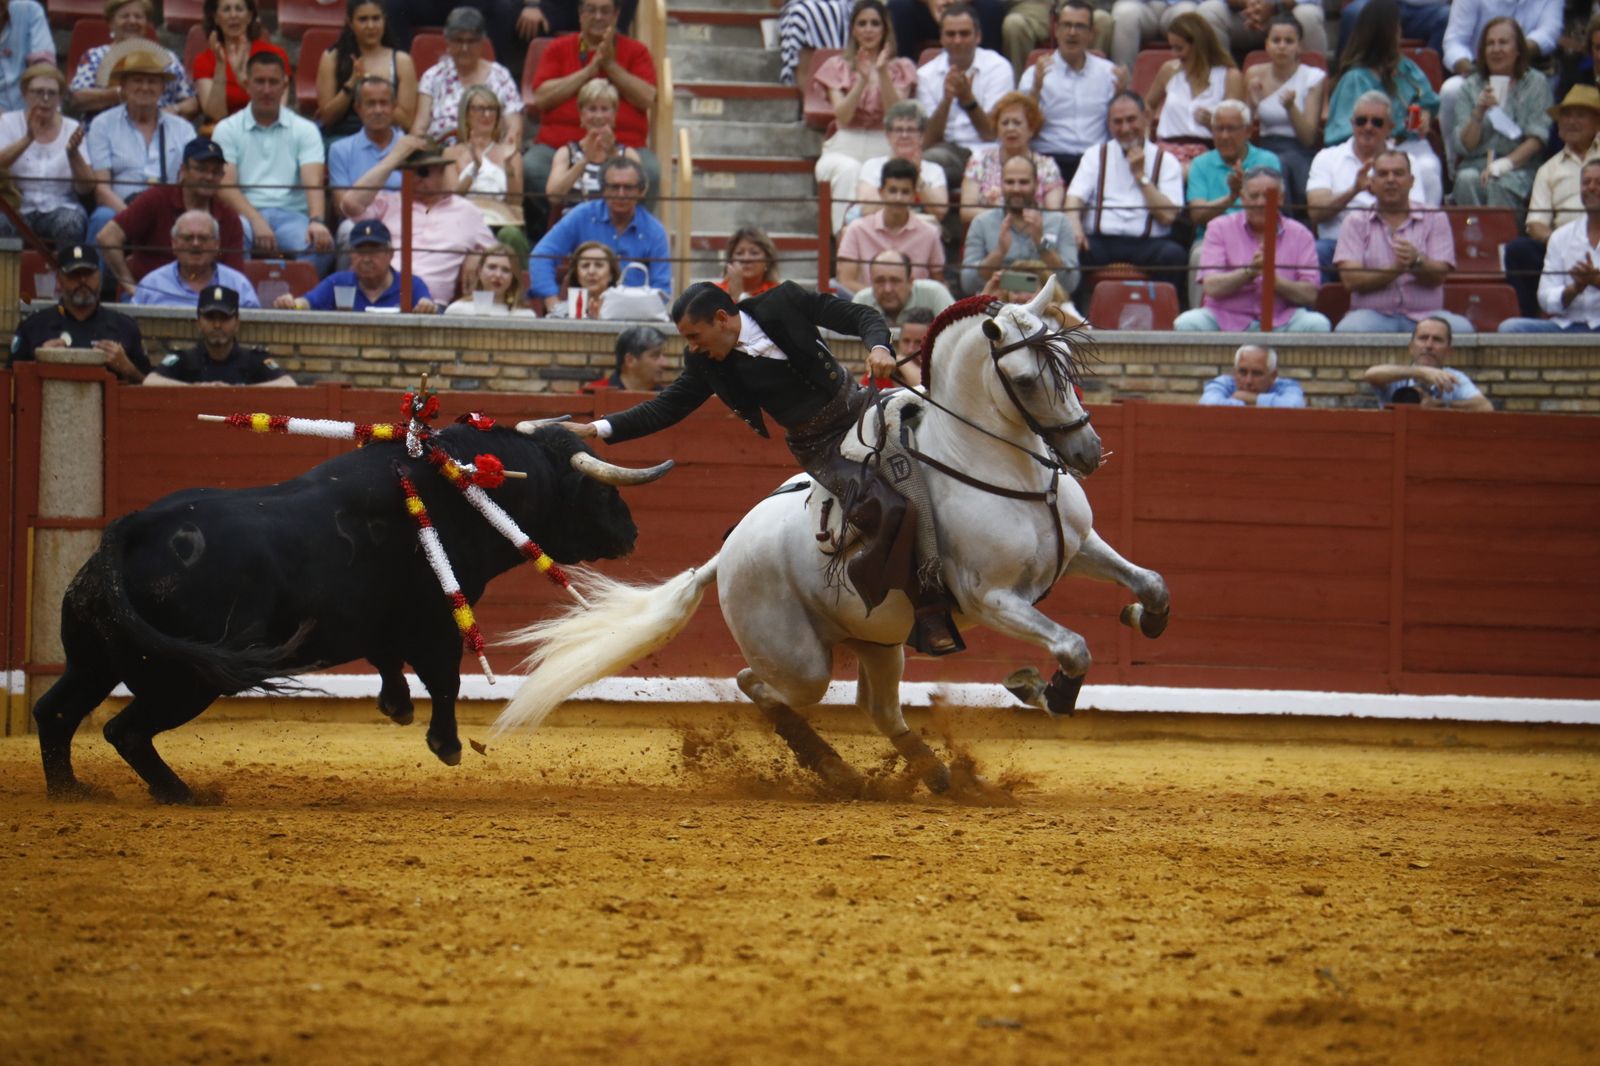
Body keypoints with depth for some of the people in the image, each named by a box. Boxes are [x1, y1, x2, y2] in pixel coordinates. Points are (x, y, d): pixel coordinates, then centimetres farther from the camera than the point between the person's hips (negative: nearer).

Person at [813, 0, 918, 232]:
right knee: (849, 170, -38)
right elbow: (843, 115, -3)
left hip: (884, 149, 0)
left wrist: (883, 73, -14)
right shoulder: (837, 67, 13)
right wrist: (863, 79, -15)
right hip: (846, 149, 0)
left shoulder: (901, 69, 13)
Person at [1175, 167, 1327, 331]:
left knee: (1318, 324, -28)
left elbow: (1310, 294, -1)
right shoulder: (1220, 229, 7)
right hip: (1227, 318, -1)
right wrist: (1250, 271, -20)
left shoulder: (1299, 234, 8)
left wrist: (1275, 281, -19)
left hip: (1280, 321, 1)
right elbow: (1212, 287, -6)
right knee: (1187, 323, -30)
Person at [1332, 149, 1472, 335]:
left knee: (1461, 328, -31)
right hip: (1374, 314, -1)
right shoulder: (1356, 223, 10)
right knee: (1349, 330, -37)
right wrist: (1396, 269, -18)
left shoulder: (1435, 220, 12)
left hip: (1424, 316, 1)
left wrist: (1417, 262, -23)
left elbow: (1438, 276, 0)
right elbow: (1351, 279, -4)